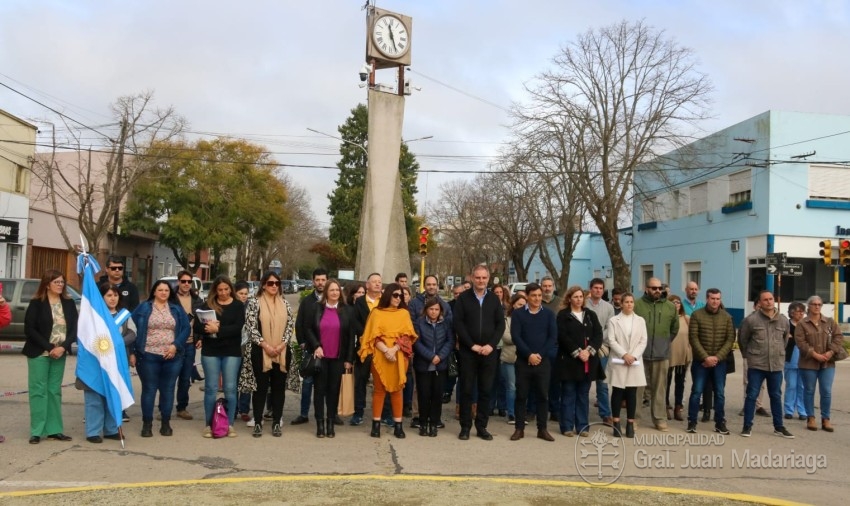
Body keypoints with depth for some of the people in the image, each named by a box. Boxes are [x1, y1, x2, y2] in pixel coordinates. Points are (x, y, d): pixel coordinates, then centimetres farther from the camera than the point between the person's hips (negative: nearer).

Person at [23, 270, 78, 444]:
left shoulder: (69, 304, 6)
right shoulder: (36, 303, -5)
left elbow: (74, 329, 3)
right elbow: (29, 329, -11)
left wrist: (63, 347, -13)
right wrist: (49, 348, -16)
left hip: (60, 354, 4)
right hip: (39, 353, -4)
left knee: (55, 391, 7)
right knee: (38, 390, -2)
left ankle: (54, 430, 11)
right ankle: (37, 431, 2)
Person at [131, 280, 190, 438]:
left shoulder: (177, 309, 8)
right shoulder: (143, 308, 3)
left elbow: (186, 329, 4)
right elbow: (133, 330, 2)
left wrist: (176, 345, -10)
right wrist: (132, 352, -3)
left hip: (172, 357, 2)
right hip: (148, 356, -2)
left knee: (168, 389, 7)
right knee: (149, 389, 2)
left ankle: (166, 423, 16)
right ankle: (147, 423, 10)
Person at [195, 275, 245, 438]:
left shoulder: (238, 306, 2)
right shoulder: (207, 305, 5)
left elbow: (237, 327, -11)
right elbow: (197, 326, -2)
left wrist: (218, 329, -22)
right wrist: (207, 329, -23)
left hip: (232, 352, 0)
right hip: (210, 351, 1)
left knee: (230, 388, 1)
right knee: (211, 388, 3)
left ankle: (230, 424, 10)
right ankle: (208, 424, 12)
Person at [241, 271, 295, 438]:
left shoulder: (285, 303, 9)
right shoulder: (254, 302, -2)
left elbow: (290, 325, 6)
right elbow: (250, 327, -8)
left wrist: (282, 344, -7)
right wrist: (265, 345, -14)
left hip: (282, 352, 3)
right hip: (260, 352, -3)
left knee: (279, 387, 6)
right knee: (261, 387, 1)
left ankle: (276, 422, 15)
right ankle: (258, 423, 11)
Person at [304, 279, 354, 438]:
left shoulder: (347, 310, 3)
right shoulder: (317, 308, 3)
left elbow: (351, 335, 2)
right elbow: (309, 329, 3)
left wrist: (349, 359, -3)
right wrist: (316, 346, -13)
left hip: (338, 357, 0)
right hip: (320, 356, 0)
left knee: (334, 389, 5)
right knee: (319, 389, 3)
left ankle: (330, 422, 13)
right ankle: (320, 423, 10)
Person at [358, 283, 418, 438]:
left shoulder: (404, 313, 9)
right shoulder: (377, 312, 5)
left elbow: (407, 335, 1)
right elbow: (374, 336, -2)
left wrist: (394, 349, -14)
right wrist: (386, 350, -17)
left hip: (399, 356, 1)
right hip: (380, 356, -1)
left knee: (397, 389, 4)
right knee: (379, 389, 2)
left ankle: (398, 425, 6)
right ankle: (376, 424, 7)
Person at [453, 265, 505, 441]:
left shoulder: (494, 299, 8)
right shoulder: (463, 298, 0)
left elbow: (501, 324, 5)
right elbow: (458, 323, -6)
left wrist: (491, 344, -9)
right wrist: (472, 345, -12)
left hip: (489, 352, 2)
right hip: (468, 351, -2)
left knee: (486, 390, 5)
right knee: (466, 390, 2)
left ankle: (481, 426, 14)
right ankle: (465, 426, 9)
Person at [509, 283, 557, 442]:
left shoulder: (549, 314, 6)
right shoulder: (518, 314, 2)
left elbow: (553, 337, -1)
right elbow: (515, 336, -7)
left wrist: (540, 355, -10)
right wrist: (529, 354, -16)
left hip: (543, 360, 1)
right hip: (523, 360, -1)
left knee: (543, 395, 4)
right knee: (521, 395, 3)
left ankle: (542, 429, 13)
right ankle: (519, 429, 11)